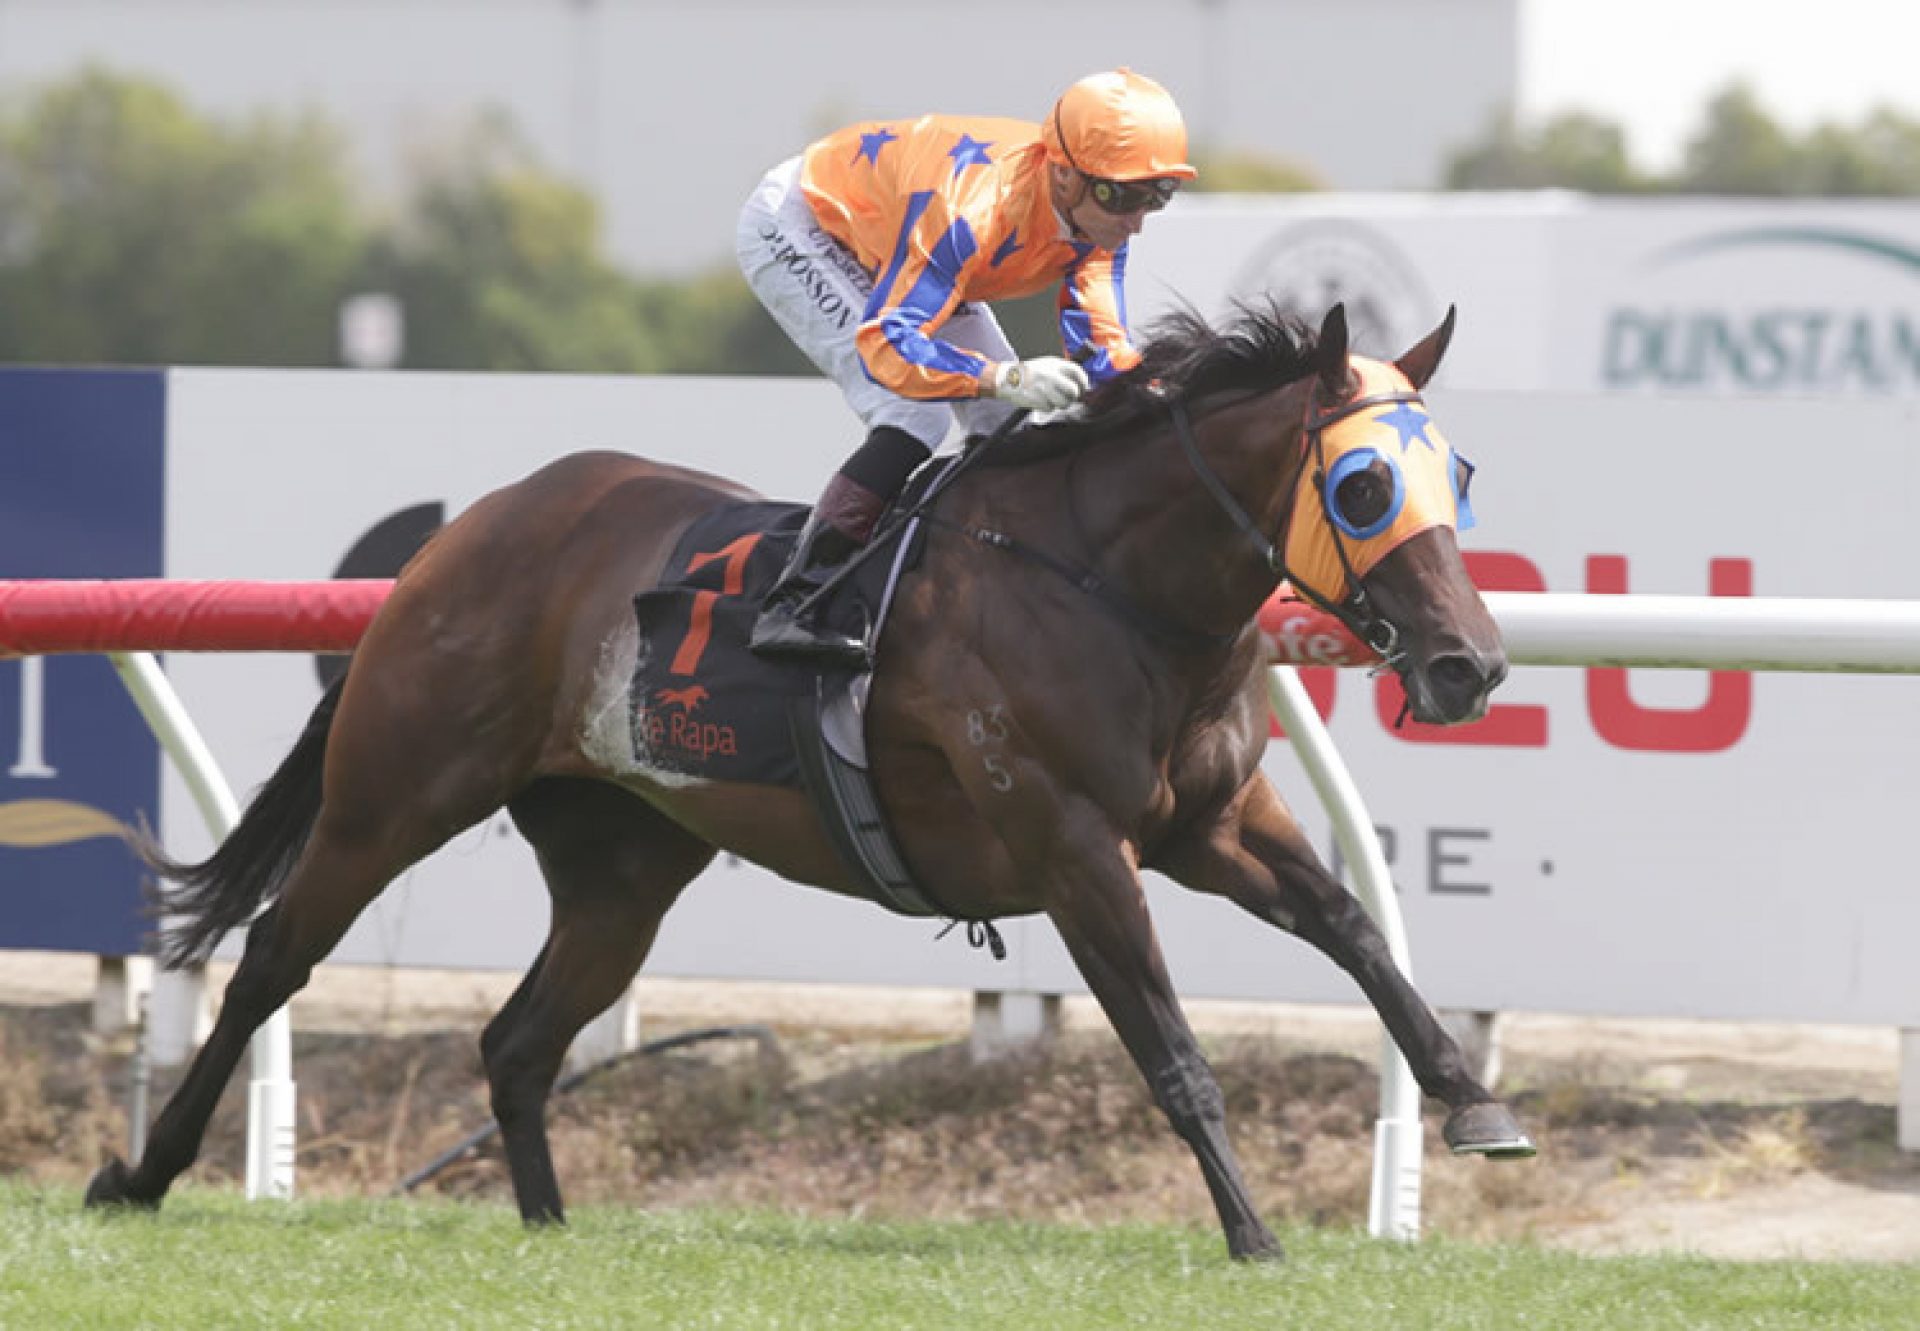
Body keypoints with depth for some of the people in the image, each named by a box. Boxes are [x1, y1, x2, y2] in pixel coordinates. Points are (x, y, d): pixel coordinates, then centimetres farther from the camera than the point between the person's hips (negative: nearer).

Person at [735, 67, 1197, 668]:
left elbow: (1099, 346, -19)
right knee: (915, 416, -25)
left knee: (1009, 421, 2)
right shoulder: (979, 207, -43)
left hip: (883, 245, 9)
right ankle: (790, 610, -26)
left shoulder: (1099, 209, -19)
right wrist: (1007, 379, -60)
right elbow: (882, 342, -47)